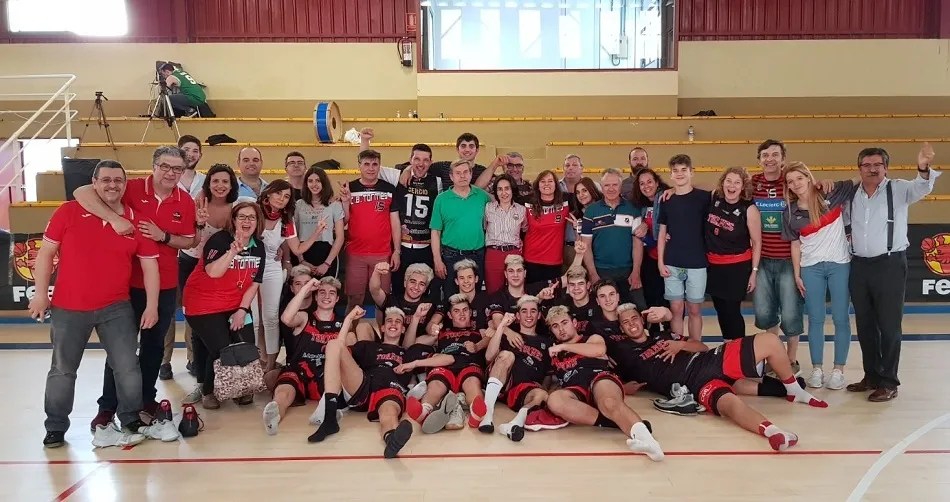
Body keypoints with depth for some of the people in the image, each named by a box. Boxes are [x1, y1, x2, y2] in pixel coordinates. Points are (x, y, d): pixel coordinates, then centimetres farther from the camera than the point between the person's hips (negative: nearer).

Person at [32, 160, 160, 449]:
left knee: (127, 368, 3)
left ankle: (131, 423, 19)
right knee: (62, 371, 11)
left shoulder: (136, 221, -2)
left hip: (117, 308, 1)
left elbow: (149, 265, 1)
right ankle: (55, 429, 26)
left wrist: (152, 305, -4)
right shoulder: (68, 212, -5)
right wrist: (41, 293, -2)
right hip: (68, 309, 0)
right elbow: (46, 253, 1)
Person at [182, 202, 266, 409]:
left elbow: (254, 283, 2)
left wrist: (242, 310, -6)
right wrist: (234, 249, -41)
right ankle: (208, 391, 14)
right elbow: (213, 272, -33)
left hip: (236, 305, 6)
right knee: (221, 350, -13)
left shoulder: (258, 247, 0)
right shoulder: (219, 240, -18)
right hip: (204, 305, -5)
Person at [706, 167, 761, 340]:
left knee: (731, 311, -1)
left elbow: (757, 243, -8)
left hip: (737, 266, -5)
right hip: (713, 265, 5)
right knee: (721, 310, 14)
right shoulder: (714, 198, -3)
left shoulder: (749, 209, -14)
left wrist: (754, 272, -9)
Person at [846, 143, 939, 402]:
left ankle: (888, 383, 9)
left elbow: (921, 188, -24)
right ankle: (872, 376, 26)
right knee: (864, 325, 12)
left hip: (890, 265, -5)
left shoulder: (898, 189, -3)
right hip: (859, 265, 5)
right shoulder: (851, 194, 9)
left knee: (888, 326, -1)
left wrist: (923, 169, -45)